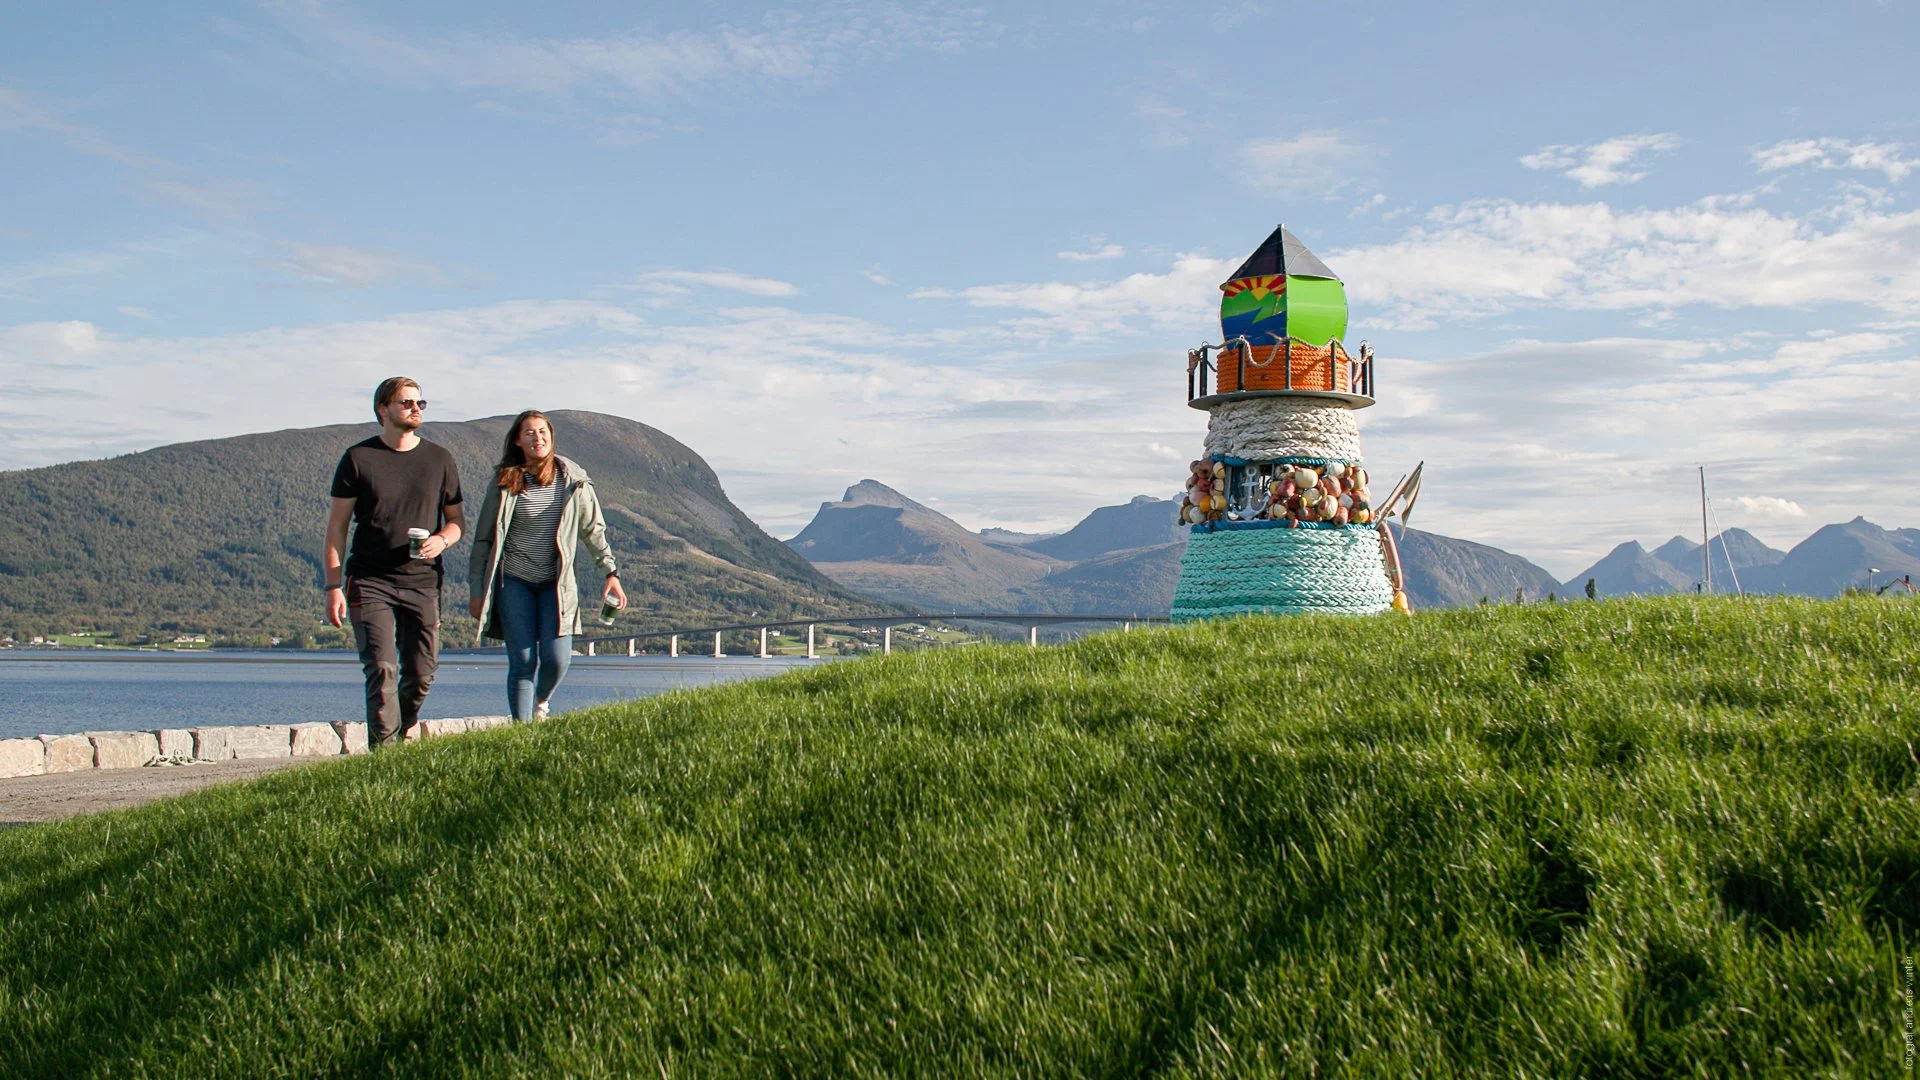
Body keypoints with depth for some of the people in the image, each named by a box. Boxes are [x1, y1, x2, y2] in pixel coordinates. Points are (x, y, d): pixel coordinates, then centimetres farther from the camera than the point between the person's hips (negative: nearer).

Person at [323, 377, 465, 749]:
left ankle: (401, 734, 25)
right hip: (370, 582, -3)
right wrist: (332, 585, -4)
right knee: (382, 670, -13)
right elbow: (336, 525, 3)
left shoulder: (439, 460, 10)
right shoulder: (358, 459, 3)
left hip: (422, 582, 3)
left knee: (422, 675, 2)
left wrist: (441, 540, -8)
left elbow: (457, 519, 16)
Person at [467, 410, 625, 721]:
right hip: (514, 581, -1)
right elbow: (483, 539, 3)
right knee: (522, 662, -6)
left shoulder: (573, 480, 1)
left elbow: (594, 529, 11)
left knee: (556, 659, -8)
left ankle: (539, 703, 24)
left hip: (556, 583, 1)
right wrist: (476, 591, 1)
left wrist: (611, 572, 5)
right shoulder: (505, 483, -2)